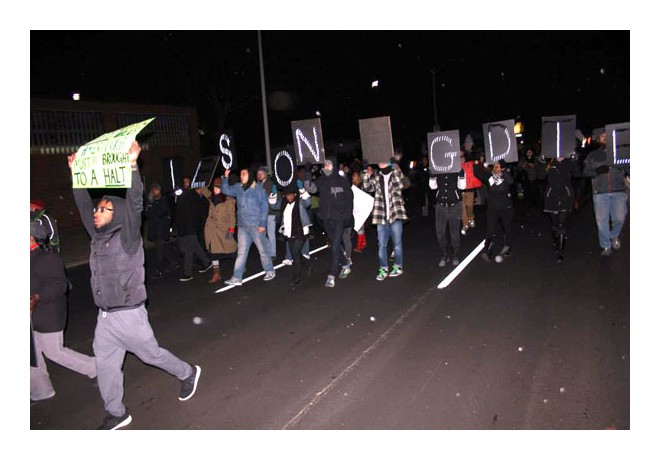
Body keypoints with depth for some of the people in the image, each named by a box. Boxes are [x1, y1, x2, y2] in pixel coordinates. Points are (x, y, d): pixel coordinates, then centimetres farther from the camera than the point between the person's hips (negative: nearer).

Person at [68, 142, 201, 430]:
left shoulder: (127, 238, -14)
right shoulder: (98, 237, 6)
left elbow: (134, 205, -28)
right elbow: (83, 205, 14)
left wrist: (132, 165, -36)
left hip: (128, 314, -7)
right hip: (105, 316, 7)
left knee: (151, 354, 9)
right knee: (105, 365, 13)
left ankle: (188, 374, 34)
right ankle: (116, 414, 29)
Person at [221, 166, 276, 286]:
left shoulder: (257, 188, -7)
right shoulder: (238, 188, 8)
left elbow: (264, 206, -8)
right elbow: (226, 190, 9)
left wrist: (262, 223, -12)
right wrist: (225, 177, -6)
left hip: (256, 225, -5)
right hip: (242, 226, 5)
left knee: (263, 250, 7)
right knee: (241, 252, 6)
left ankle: (270, 271, 25)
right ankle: (237, 278, 8)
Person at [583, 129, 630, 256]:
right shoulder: (593, 155, 13)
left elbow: (627, 168, 9)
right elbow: (586, 171, 6)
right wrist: (596, 171, -12)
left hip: (618, 191, 0)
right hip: (600, 192, 0)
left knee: (619, 218, -5)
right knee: (602, 220, 0)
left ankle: (614, 236, 25)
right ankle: (606, 246, 13)